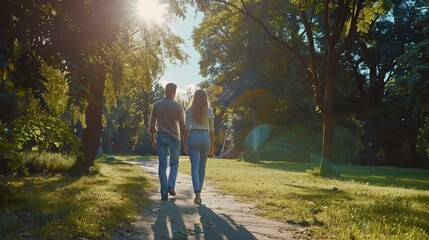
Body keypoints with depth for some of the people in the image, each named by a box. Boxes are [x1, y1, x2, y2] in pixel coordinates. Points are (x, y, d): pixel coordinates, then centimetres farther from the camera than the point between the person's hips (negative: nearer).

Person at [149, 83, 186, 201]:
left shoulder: (157, 105, 3)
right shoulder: (178, 106, -5)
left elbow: (152, 123, 5)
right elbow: (182, 125, -5)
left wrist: (153, 138, 14)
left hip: (161, 137, 2)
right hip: (174, 137, -2)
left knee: (162, 165, 5)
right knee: (174, 163, 15)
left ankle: (164, 193, 2)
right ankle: (171, 186, -2)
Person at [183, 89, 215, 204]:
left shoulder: (189, 110, 1)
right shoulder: (209, 111, 2)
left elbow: (186, 128, -2)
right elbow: (211, 130, 5)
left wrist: (184, 144, 3)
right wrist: (212, 146, 12)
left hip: (193, 138, -1)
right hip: (206, 138, 1)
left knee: (195, 167, -4)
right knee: (202, 166, 17)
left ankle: (197, 194, -20)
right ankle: (199, 191, 25)